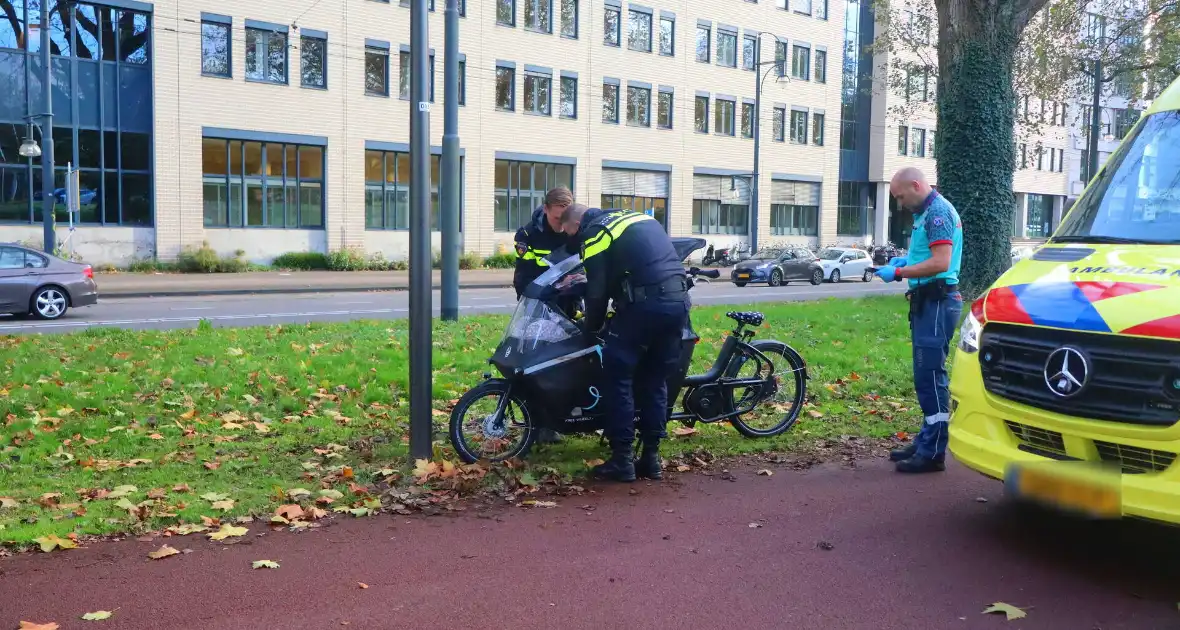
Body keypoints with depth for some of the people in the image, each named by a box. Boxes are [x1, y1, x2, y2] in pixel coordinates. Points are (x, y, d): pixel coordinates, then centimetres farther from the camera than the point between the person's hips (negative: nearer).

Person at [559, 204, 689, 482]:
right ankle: (651, 457, 18)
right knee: (655, 380, 16)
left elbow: (597, 291, -1)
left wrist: (591, 327, 15)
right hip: (678, 300, 8)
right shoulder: (638, 218, 26)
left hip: (647, 303, -8)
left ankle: (622, 460, 4)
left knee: (617, 376, 4)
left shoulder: (594, 234, 3)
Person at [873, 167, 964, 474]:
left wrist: (898, 273, -15)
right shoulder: (926, 212, 18)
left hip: (937, 302, -10)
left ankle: (933, 453, -4)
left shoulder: (938, 211, -13)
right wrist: (906, 260, 12)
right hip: (927, 301, 10)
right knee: (926, 375, 14)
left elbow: (940, 263, -22)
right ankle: (927, 441, 23)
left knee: (930, 375, -9)